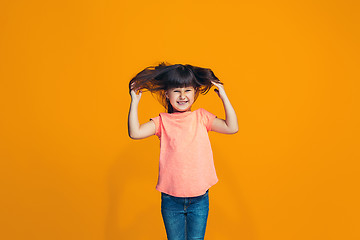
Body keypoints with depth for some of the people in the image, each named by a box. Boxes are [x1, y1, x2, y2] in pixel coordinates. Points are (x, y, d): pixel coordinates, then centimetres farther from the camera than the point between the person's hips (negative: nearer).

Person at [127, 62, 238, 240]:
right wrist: (135, 101, -11)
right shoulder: (162, 121, -1)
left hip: (199, 198, 0)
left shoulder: (201, 117, 2)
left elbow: (232, 128, -5)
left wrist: (223, 97, -6)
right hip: (171, 199, 0)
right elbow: (135, 133, -12)